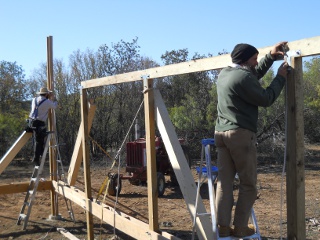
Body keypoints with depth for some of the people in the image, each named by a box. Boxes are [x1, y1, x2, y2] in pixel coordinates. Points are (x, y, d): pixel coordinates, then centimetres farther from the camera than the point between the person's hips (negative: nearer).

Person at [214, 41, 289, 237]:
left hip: (221, 133, 9)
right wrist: (281, 77, 3)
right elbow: (266, 99, -7)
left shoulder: (225, 73, 16)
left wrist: (271, 57, 26)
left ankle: (223, 226, 7)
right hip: (241, 134, -9)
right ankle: (240, 227, 6)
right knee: (248, 184, 3)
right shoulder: (243, 77, -13)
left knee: (225, 181, 7)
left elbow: (255, 75, 29)